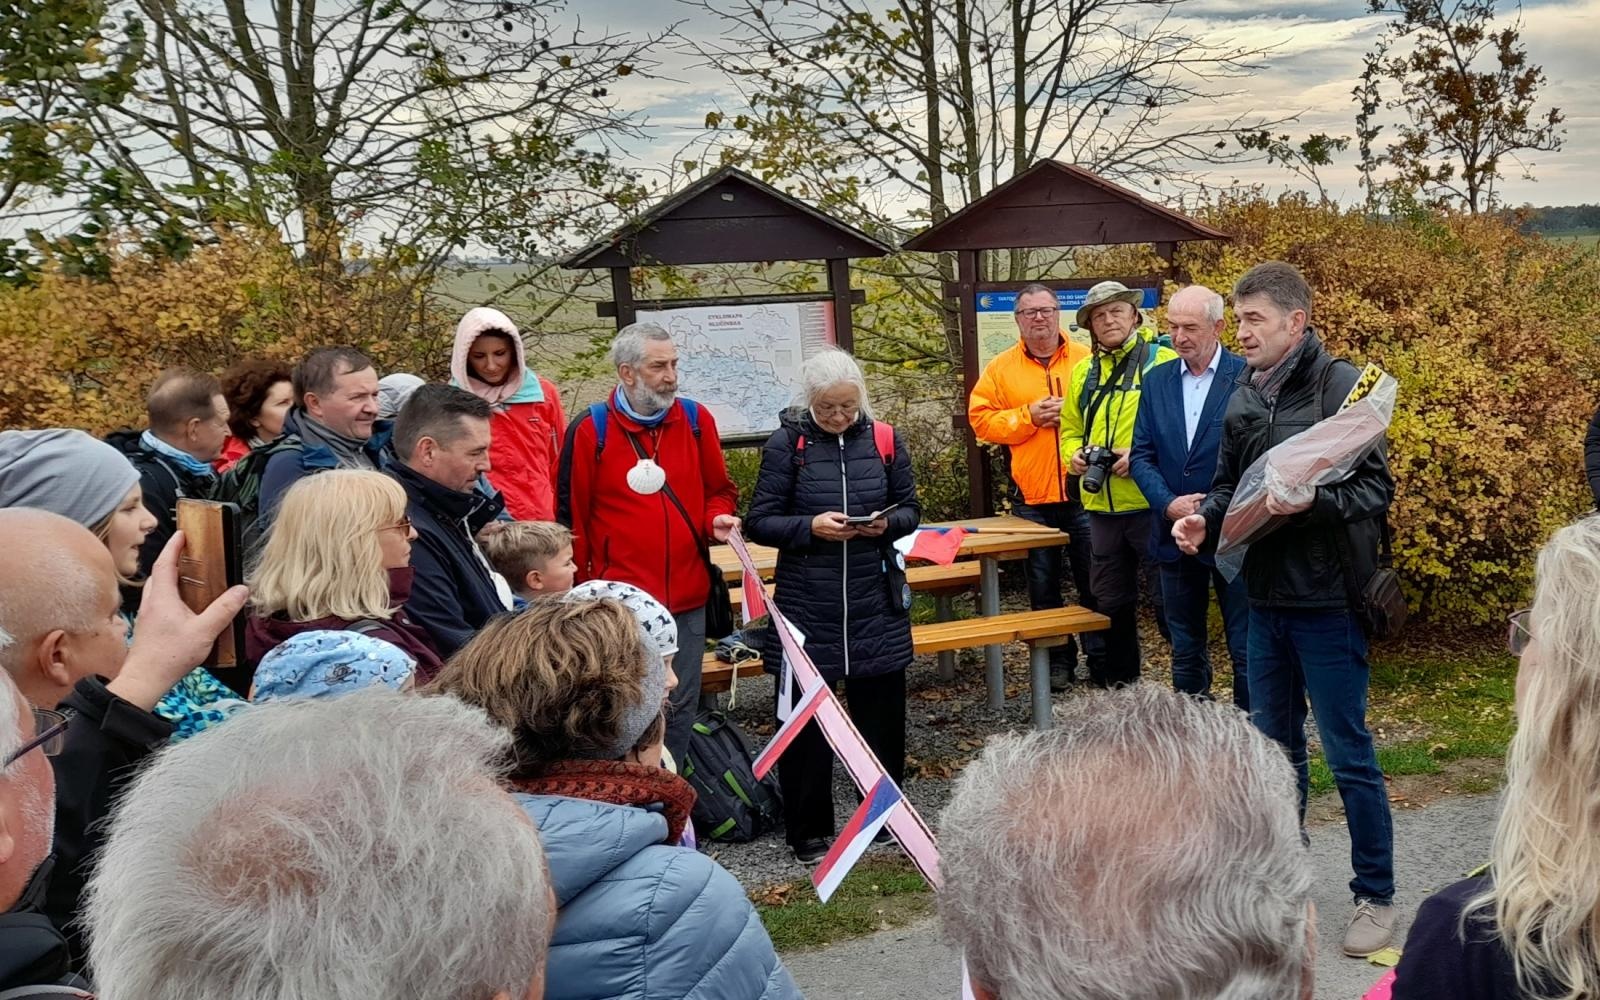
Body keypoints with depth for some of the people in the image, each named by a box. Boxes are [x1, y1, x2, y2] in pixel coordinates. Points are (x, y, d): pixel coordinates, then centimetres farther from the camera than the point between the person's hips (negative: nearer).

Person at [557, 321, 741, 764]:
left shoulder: (696, 420, 4)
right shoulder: (590, 430, -5)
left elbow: (719, 490, 16)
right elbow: (572, 518, 1)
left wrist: (718, 519, -6)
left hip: (687, 598, 3)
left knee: (680, 709, 11)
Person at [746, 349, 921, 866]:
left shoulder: (883, 439, 3)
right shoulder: (786, 444, -5)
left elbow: (910, 509, 10)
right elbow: (759, 522, -5)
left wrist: (887, 524, -12)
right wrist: (811, 527, -21)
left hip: (876, 603, 3)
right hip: (806, 604, -2)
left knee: (882, 711, 10)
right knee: (805, 718, 4)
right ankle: (808, 831, 17)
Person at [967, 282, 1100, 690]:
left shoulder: (1087, 360, 3)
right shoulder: (1001, 368, 5)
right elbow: (982, 421, 1)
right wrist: (1028, 416, -11)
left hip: (1083, 492, -1)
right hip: (1031, 498, 1)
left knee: (1094, 582, 6)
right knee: (1043, 586, 9)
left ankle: (1102, 658, 18)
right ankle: (1058, 660, 21)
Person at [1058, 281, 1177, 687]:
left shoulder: (1162, 361, -4)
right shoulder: (1083, 372, 14)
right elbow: (1070, 430, 23)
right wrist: (1074, 455, 2)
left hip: (1150, 502, -6)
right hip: (1101, 506, 6)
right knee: (1110, 603, 15)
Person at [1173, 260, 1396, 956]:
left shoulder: (1340, 385, -11)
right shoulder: (1243, 400, 9)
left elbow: (1375, 488, -14)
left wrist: (1312, 503, -29)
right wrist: (1205, 519, -4)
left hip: (1327, 598, -7)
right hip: (1266, 597, 7)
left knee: (1348, 754, 2)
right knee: (1274, 747, 16)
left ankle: (1376, 896, 17)